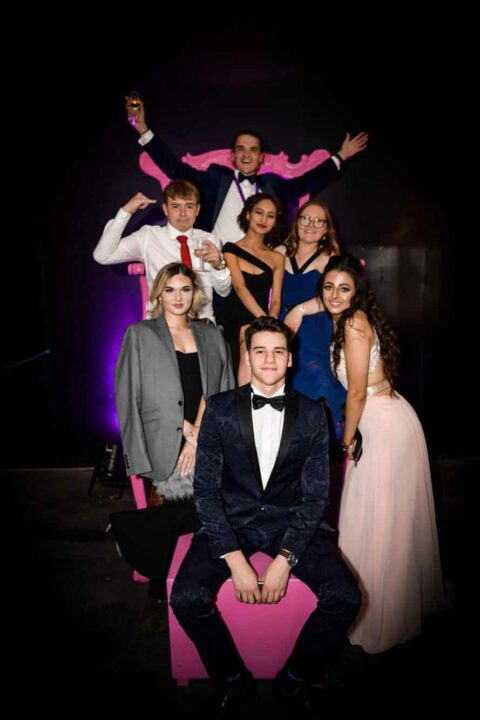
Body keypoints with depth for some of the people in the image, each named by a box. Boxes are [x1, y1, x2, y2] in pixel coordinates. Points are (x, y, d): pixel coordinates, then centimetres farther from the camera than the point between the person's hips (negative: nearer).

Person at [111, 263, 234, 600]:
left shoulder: (211, 335, 16)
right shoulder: (139, 335, 7)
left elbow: (224, 391, 10)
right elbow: (128, 400, 1)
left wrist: (198, 435, -4)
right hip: (164, 455, -3)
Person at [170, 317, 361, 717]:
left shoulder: (312, 414, -2)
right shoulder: (220, 410, -5)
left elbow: (316, 494, -3)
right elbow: (205, 488, -6)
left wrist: (285, 560, -15)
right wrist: (235, 559, -16)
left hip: (291, 522, 1)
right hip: (231, 522, 0)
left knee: (345, 598, -19)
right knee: (187, 598, -22)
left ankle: (295, 678, 12)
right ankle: (234, 679, 10)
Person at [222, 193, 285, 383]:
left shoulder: (277, 258, 17)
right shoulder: (231, 250, 7)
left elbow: (276, 301, 9)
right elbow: (240, 287, -9)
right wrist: (263, 318, -24)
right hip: (234, 323, -2)